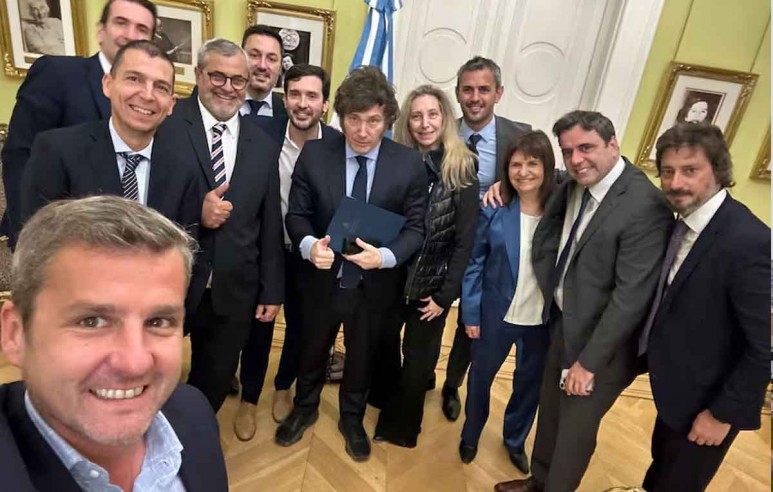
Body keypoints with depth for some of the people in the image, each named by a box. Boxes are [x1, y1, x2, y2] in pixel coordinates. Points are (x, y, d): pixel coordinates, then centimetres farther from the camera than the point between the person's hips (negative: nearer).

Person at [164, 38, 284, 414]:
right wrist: (194, 213, -23)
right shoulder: (166, 125, -8)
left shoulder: (264, 146, 5)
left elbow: (270, 225, 7)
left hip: (233, 293, 4)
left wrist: (272, 291, 7)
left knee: (215, 384, 21)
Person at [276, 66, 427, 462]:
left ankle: (352, 419, 51)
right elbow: (297, 213, -6)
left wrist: (385, 256, -27)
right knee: (313, 349, 24)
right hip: (323, 278, 1)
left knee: (362, 355, 22)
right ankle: (304, 408, 54)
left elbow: (415, 226, -9)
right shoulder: (314, 154, -11)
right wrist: (309, 244, -27)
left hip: (376, 283, 0)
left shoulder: (410, 164, -12)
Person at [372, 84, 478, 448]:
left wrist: (445, 295, -10)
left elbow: (465, 241, -9)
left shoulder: (462, 171, -10)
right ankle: (383, 409, 44)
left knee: (417, 359, 15)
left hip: (432, 285, -2)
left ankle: (401, 426, 39)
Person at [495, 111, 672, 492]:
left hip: (601, 341, -7)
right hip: (562, 322, 7)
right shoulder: (574, 186, -2)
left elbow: (632, 296, -24)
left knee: (575, 426, 13)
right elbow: (544, 245, 14)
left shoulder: (645, 206, -25)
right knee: (550, 410, 23)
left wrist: (589, 361, -18)